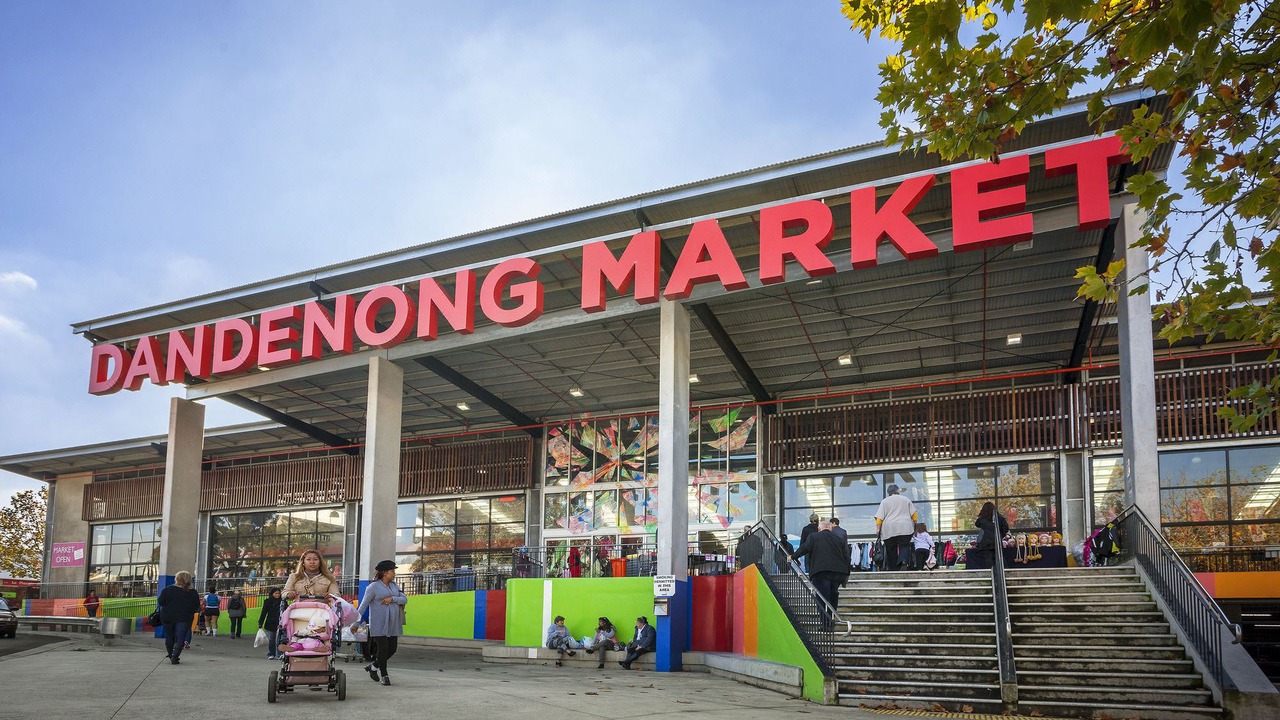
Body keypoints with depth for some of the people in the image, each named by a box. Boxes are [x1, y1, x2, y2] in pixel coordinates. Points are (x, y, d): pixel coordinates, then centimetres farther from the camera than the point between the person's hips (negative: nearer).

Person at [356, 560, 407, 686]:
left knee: (392, 649, 5)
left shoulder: (394, 585, 15)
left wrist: (393, 599, -11)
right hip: (379, 625, -6)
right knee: (383, 648, -7)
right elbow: (363, 605, -8)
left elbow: (404, 599, 7)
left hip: (393, 624, 7)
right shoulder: (373, 587, -5)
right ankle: (384, 676, 7)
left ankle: (373, 666, 26)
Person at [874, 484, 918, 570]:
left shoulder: (884, 501, 8)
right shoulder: (906, 499, 13)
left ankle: (892, 569, 2)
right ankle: (903, 561, -28)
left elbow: (879, 517, -1)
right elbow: (913, 514, 10)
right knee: (904, 547, -1)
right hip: (905, 528, 0)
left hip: (889, 530, 0)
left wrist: (877, 529, -1)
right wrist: (915, 526, 17)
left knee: (891, 550, 5)